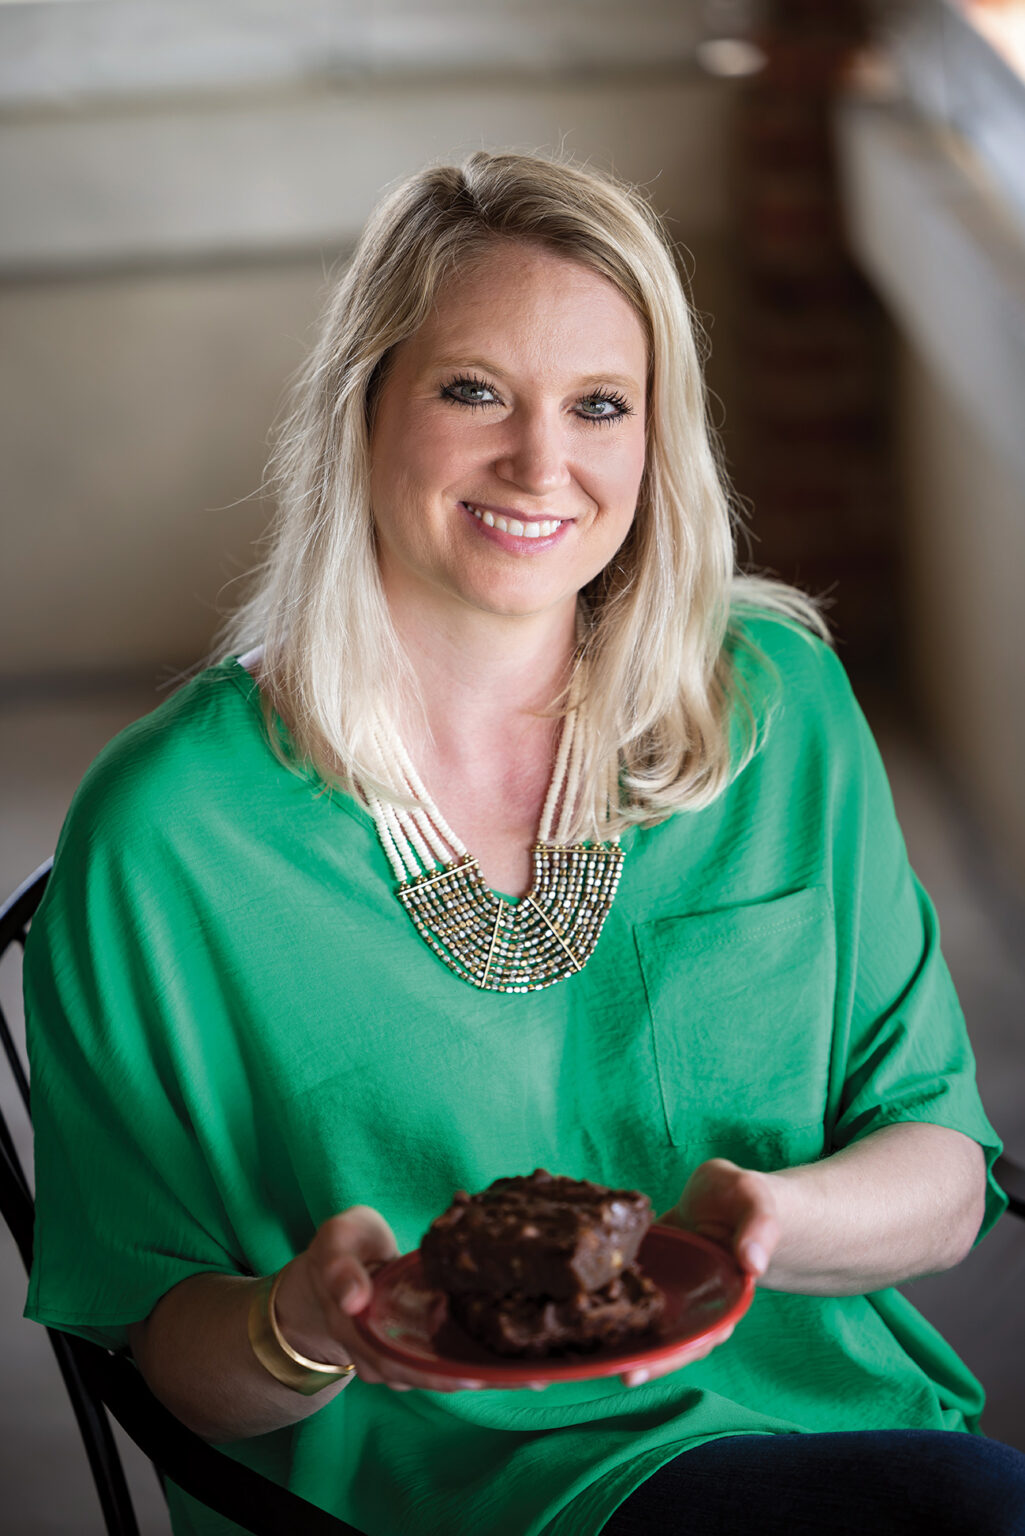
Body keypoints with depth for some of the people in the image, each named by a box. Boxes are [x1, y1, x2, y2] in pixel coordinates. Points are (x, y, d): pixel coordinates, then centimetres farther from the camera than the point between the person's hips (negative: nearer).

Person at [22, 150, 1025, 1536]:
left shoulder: (782, 709, 3)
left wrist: (771, 1225, -17)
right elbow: (158, 1345, 0)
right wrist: (302, 1327, -23)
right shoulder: (168, 830, -7)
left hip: (825, 1402, 6)